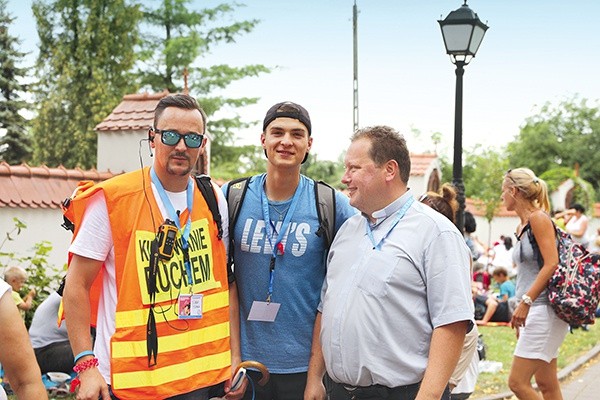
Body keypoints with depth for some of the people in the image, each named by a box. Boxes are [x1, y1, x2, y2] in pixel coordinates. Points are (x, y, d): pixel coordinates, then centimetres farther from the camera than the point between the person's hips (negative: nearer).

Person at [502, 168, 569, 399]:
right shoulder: (521, 227, 16)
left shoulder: (538, 218, -9)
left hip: (544, 309, -9)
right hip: (534, 311, 9)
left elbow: (552, 264, -18)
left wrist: (526, 302, -23)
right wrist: (521, 313, 20)